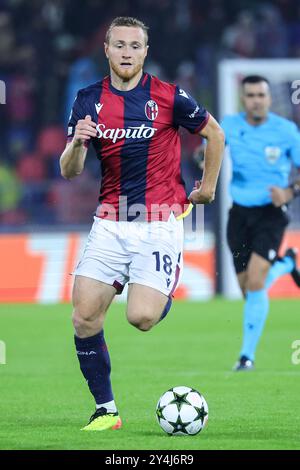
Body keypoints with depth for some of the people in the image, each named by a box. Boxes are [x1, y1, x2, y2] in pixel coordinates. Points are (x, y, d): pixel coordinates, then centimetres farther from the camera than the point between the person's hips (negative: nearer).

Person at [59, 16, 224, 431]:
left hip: (160, 223, -3)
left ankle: (166, 295, 21)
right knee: (85, 316, -8)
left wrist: (208, 186, 13)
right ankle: (106, 410, 5)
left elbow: (214, 133, 11)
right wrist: (77, 143, -20)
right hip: (110, 222, 3)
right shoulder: (89, 100, 3)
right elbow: (69, 172, 0)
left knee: (141, 318, -17)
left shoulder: (169, 98, -5)